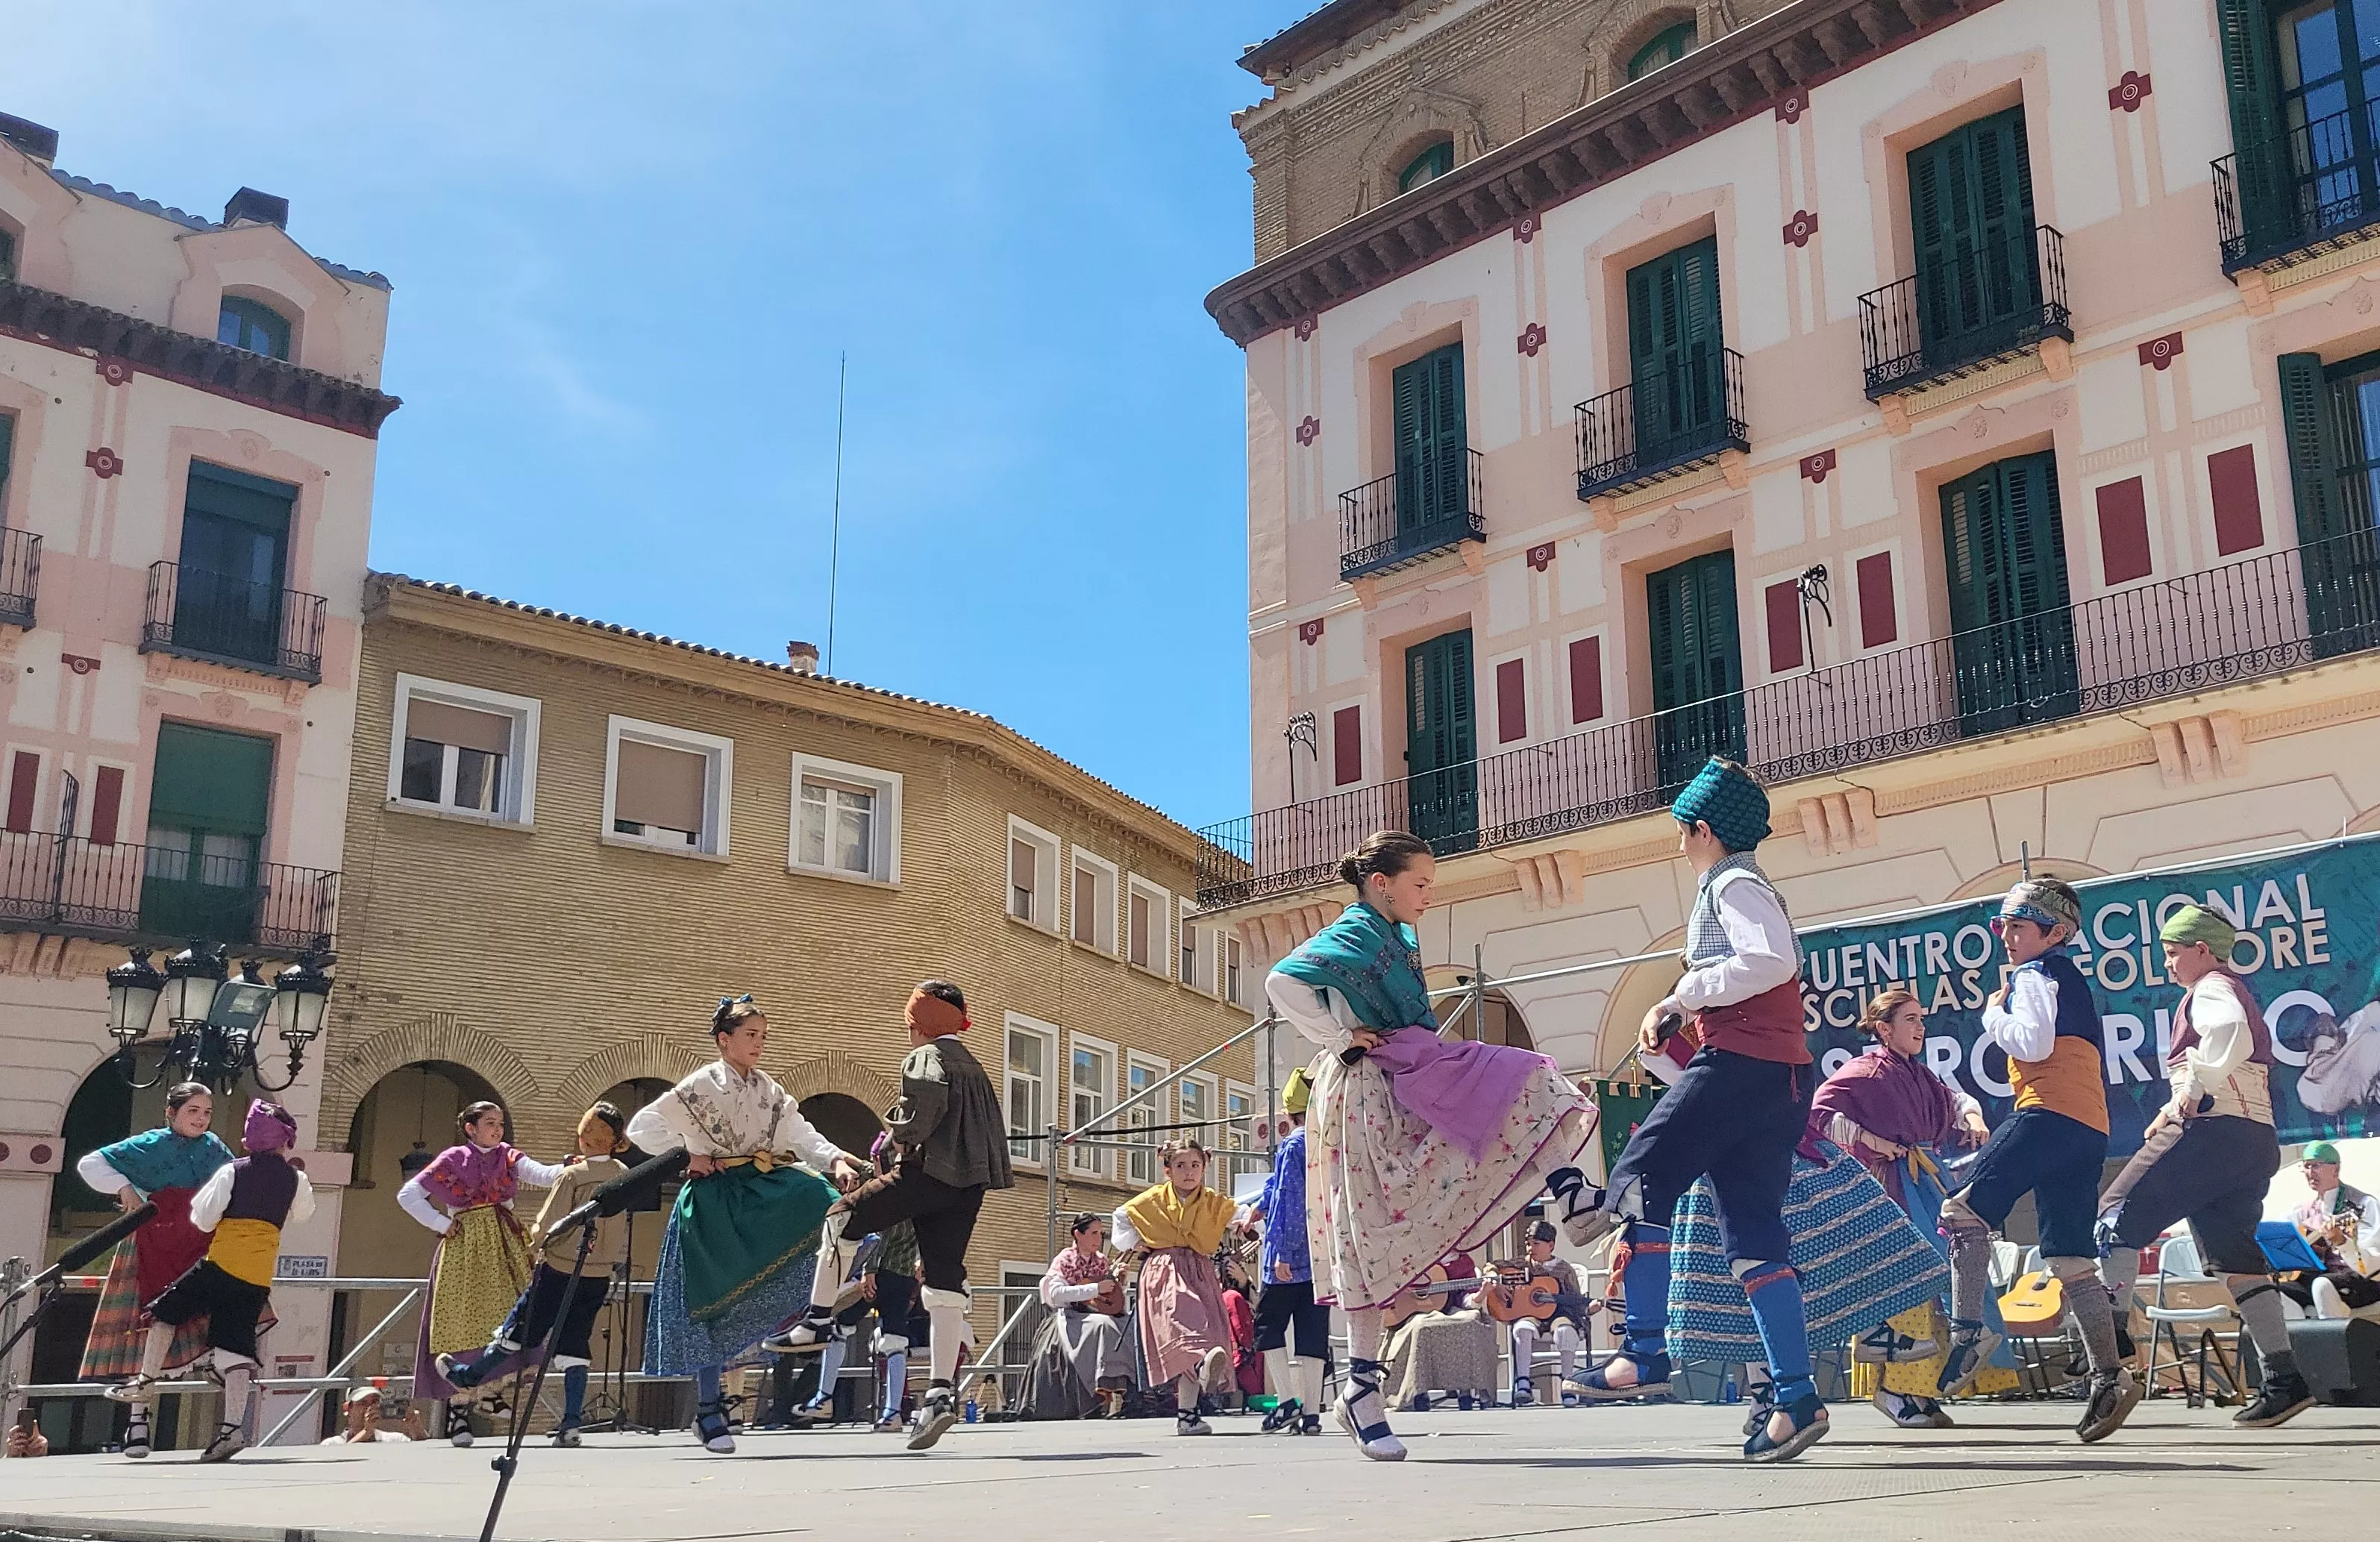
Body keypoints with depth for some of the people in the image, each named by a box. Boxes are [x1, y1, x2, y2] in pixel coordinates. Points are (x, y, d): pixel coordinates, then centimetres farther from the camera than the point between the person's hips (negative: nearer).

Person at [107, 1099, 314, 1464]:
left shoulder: (232, 1171, 1)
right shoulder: (295, 1179, 9)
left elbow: (202, 1217, -2)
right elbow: (302, 1213, 27)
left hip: (222, 1263, -3)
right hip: (260, 1276, 3)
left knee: (167, 1310, 17)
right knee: (237, 1346, 1)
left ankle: (145, 1384, 17)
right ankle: (233, 1427, -10)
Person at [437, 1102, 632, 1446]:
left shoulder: (573, 1176, -15)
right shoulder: (624, 1177, 0)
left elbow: (547, 1228, -12)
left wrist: (536, 1246, 5)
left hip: (560, 1270, -4)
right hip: (599, 1276, 4)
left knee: (520, 1327, 12)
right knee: (576, 1345, 7)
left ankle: (467, 1376, 32)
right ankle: (571, 1424, 1)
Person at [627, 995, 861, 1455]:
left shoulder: (770, 1091, 14)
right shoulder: (699, 1086, -3)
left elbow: (803, 1135, 4)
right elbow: (640, 1129, -5)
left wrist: (836, 1161, -13)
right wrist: (687, 1156, -8)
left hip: (763, 1190, 5)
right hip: (714, 1201, -5)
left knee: (826, 1202, -23)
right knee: (713, 1301, -4)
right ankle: (709, 1412, 7)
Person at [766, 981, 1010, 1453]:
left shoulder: (926, 1057, -3)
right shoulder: (973, 1066, 24)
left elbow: (927, 1099, -25)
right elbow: (996, 1126, 25)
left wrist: (901, 1137, -7)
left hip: (928, 1171, -8)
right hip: (970, 1183, 8)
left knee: (842, 1218, 11)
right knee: (945, 1281, 3)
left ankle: (819, 1321, 13)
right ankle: (941, 1393, -3)